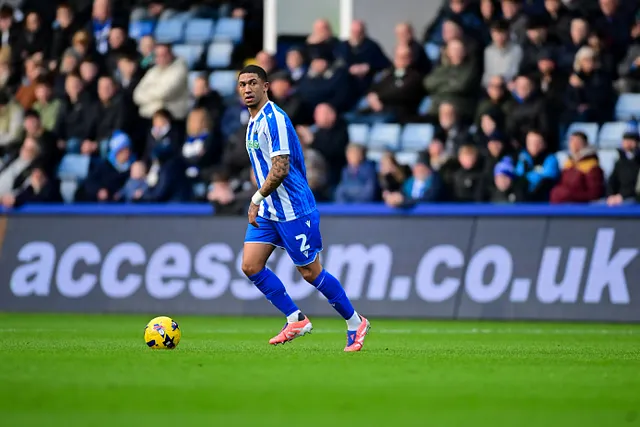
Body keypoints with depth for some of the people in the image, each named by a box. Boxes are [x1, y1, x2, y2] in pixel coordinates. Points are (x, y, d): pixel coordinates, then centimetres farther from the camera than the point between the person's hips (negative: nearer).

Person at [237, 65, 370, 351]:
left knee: (310, 271, -2)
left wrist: (257, 199, -19)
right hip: (268, 209, 9)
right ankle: (295, 320, 8)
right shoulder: (254, 123, 13)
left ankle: (355, 323, 13)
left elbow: (280, 169, -24)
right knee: (250, 265, -2)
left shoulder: (274, 119, -17)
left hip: (292, 208, -9)